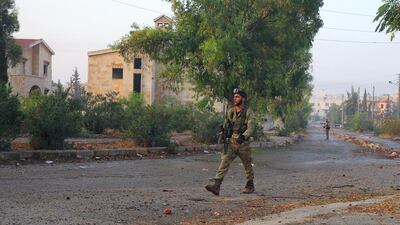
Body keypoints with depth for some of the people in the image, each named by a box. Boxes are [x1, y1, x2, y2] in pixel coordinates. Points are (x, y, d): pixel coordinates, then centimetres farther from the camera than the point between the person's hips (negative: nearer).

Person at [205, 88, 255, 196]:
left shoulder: (248, 112, -8)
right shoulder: (230, 112, 6)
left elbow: (250, 128, -18)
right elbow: (225, 126, 15)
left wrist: (244, 136, -33)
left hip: (243, 144, -3)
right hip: (231, 143, 3)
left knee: (248, 166, 12)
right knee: (224, 163, -12)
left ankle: (250, 186, 31)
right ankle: (216, 186, -21)